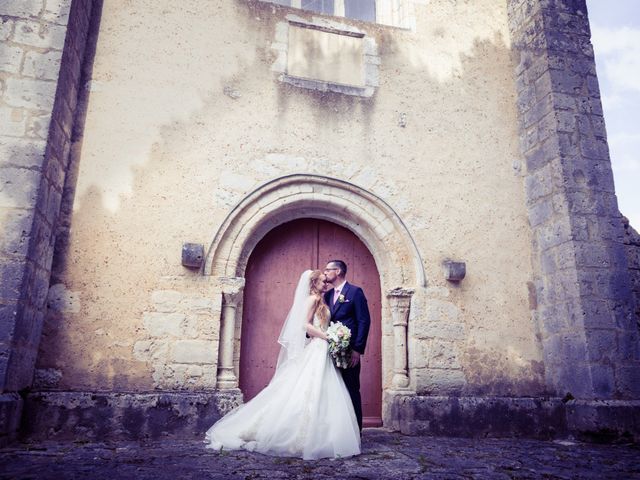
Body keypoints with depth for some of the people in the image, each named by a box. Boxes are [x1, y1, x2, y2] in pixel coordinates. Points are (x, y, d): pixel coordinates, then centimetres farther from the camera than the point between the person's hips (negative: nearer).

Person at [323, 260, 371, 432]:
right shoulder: (328, 294, 15)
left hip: (349, 351, -6)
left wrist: (357, 349, -14)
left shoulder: (355, 292, -4)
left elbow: (364, 321, -9)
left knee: (351, 390, 1)